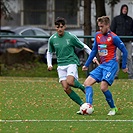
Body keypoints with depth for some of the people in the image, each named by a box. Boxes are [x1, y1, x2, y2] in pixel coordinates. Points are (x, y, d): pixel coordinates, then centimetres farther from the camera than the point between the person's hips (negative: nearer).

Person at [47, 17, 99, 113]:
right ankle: (82, 105, -1)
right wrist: (49, 64, 7)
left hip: (72, 63, -4)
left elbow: (84, 47, 4)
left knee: (70, 81, -29)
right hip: (61, 65, 4)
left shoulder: (71, 37, -6)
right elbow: (49, 53, 21)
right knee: (66, 88, -10)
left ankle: (83, 87, 2)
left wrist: (93, 57, 0)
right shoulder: (52, 39, 4)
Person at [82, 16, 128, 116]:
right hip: (102, 65, 8)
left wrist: (124, 66, -1)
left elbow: (124, 51, -2)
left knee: (103, 87, -20)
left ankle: (113, 108, -1)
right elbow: (94, 51, 20)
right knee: (87, 82, -5)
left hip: (111, 64, -8)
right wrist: (86, 64, 19)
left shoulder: (113, 37, -9)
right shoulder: (98, 35, 10)